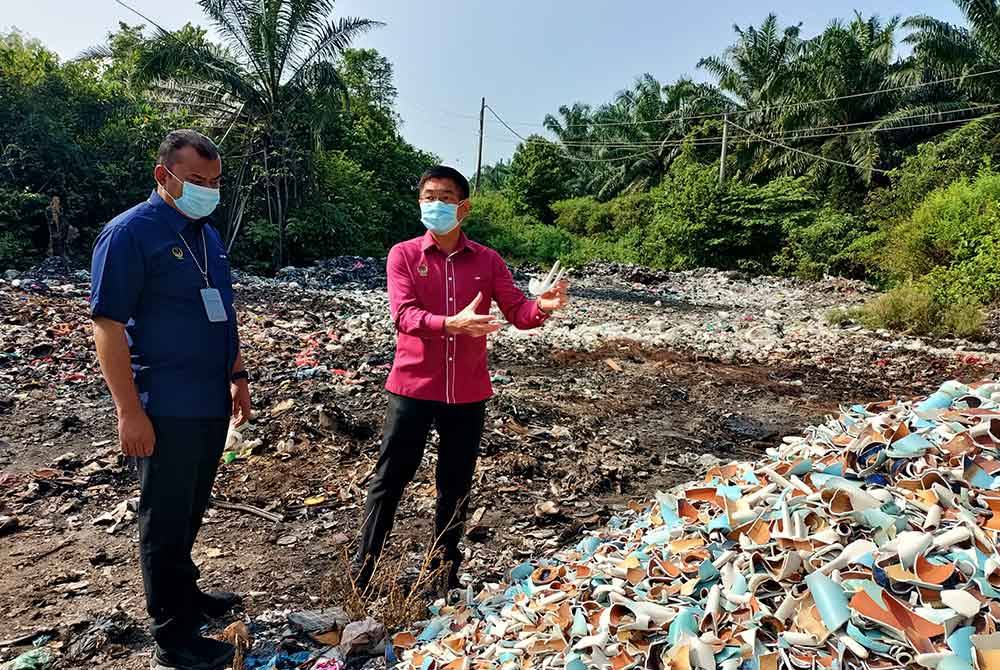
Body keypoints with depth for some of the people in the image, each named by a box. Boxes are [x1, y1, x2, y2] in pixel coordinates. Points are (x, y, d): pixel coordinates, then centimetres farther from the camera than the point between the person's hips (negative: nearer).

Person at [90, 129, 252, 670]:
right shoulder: (129, 233, -11)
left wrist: (237, 376, 18)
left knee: (190, 513, 20)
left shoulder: (207, 235, 12)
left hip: (211, 402, 7)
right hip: (166, 408, -7)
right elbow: (107, 325, -15)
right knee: (166, 520, 4)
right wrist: (130, 412, -17)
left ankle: (184, 595, 37)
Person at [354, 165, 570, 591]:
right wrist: (452, 324, -34)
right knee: (390, 479, 8)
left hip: (468, 392, 2)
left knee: (456, 485, 14)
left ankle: (446, 571, 31)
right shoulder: (403, 255, -2)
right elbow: (403, 314, -16)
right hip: (413, 387, -2)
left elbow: (518, 313, -3)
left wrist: (542, 307, -27)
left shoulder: (487, 261, 4)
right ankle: (363, 571, 23)